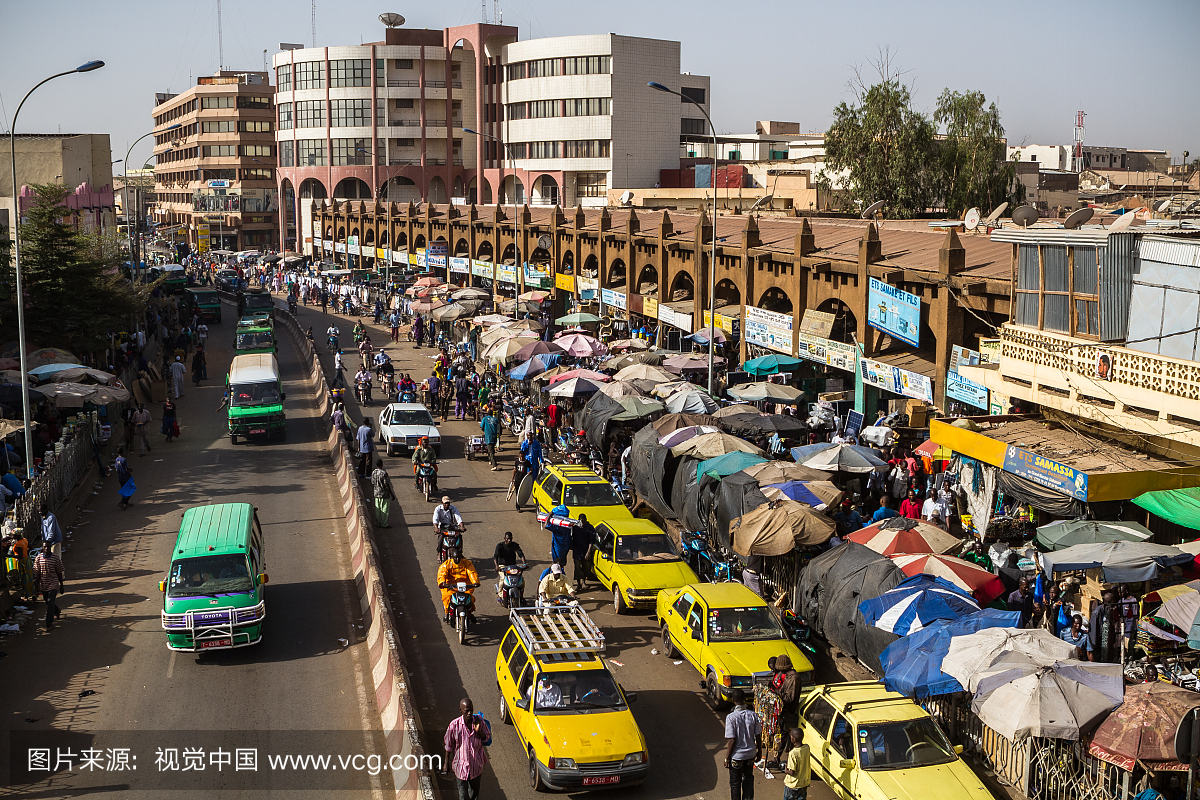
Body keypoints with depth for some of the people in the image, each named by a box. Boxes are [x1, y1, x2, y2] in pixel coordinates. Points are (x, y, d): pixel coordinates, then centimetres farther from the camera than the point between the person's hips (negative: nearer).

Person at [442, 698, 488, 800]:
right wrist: (446, 763, 1)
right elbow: (448, 746, -7)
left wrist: (478, 731, -21)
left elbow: (486, 738, 1)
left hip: (476, 764, 2)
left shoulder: (480, 722, -14)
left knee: (474, 790, 21)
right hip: (461, 764, -2)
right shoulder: (454, 725, -19)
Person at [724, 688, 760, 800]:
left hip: (736, 756, -4)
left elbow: (731, 741, -20)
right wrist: (759, 751, 15)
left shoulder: (731, 717, -22)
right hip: (750, 754, 4)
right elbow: (758, 736, -2)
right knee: (748, 780, 22)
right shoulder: (753, 715, -10)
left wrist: (727, 758, -9)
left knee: (735, 783, 14)